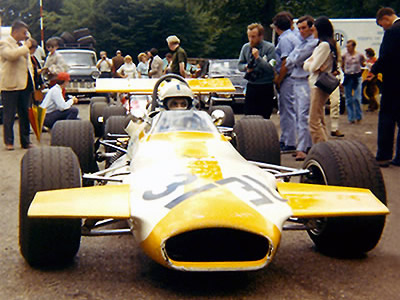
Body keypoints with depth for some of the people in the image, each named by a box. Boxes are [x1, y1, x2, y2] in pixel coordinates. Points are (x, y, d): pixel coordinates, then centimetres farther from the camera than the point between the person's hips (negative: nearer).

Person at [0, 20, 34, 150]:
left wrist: (31, 79, 19)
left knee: (25, 114, 9)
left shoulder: (22, 44, 20)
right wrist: (25, 47, -13)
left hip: (24, 84, 7)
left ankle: (25, 141, 16)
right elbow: (11, 55, -25)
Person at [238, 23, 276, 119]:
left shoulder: (269, 48, -7)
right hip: (251, 87, 4)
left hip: (265, 89, -4)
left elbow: (271, 69, -15)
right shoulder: (246, 47, 8)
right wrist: (246, 67, -6)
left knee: (264, 119, -2)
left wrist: (258, 58, -22)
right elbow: (240, 65, 16)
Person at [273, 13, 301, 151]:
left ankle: (290, 144, -3)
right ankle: (284, 140, 23)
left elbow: (286, 63, -20)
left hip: (287, 79, -10)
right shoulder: (293, 37, 16)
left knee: (288, 111, -6)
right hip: (292, 78, 10)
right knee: (284, 110, 16)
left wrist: (278, 80, -11)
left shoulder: (284, 39, -14)